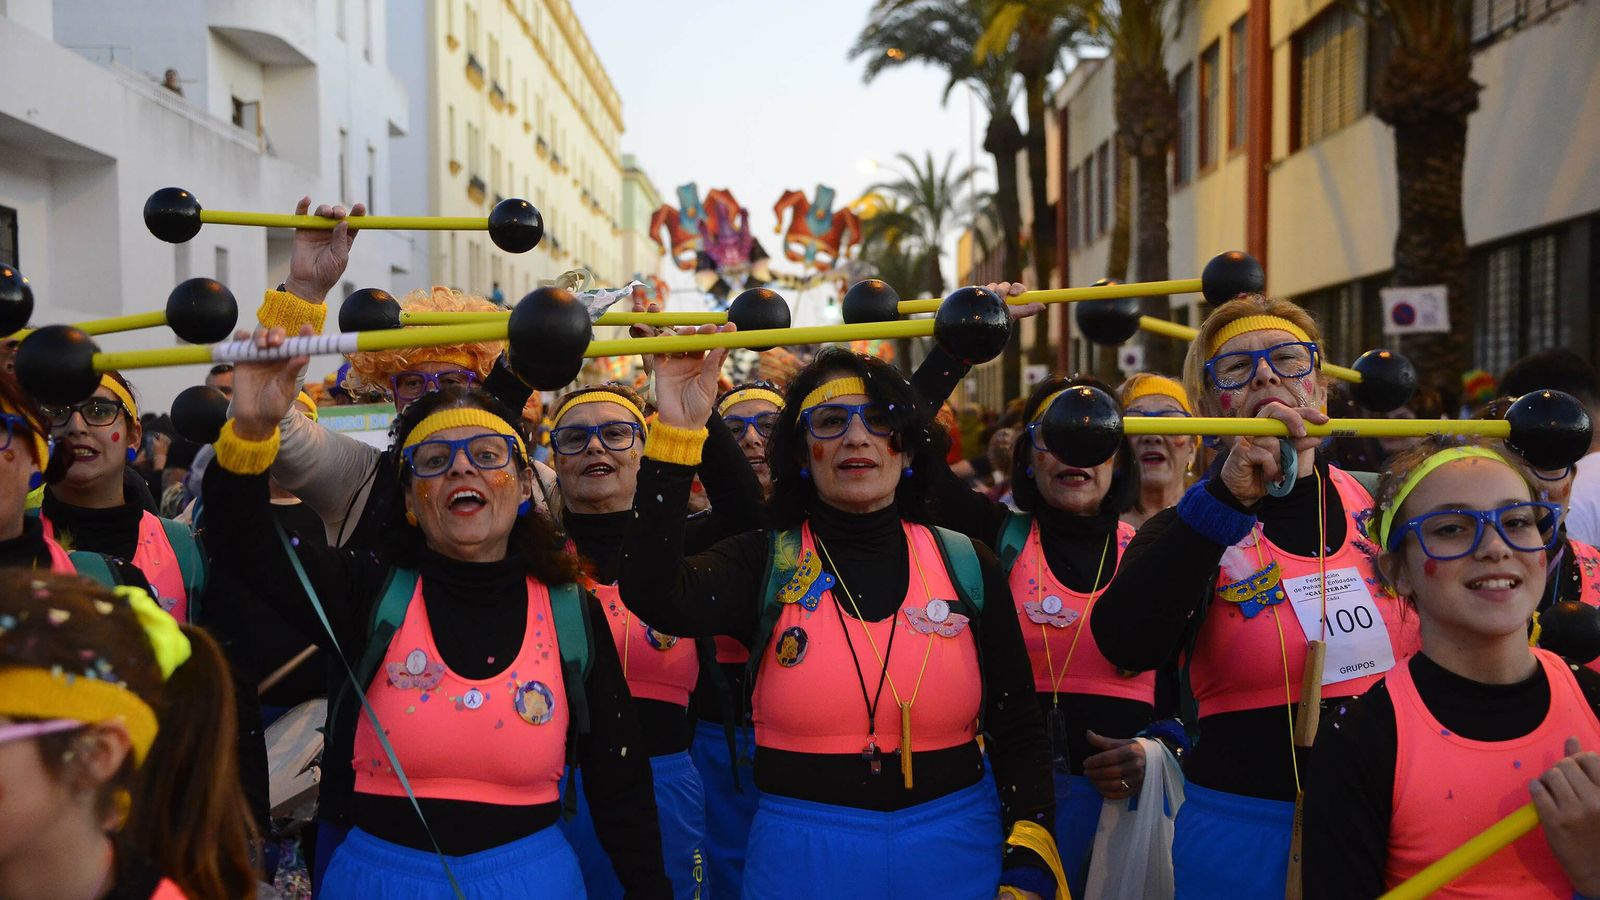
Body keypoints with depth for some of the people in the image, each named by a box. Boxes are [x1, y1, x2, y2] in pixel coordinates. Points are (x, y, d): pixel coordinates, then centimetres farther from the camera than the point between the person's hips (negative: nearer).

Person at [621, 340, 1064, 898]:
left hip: (955, 850, 1)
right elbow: (653, 597, -25)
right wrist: (677, 432, -31)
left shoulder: (968, 566, 0)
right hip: (803, 851, -1)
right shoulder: (766, 563, -4)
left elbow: (1017, 731, 4)